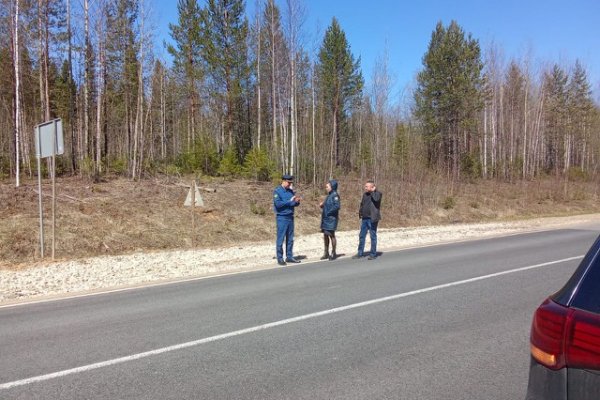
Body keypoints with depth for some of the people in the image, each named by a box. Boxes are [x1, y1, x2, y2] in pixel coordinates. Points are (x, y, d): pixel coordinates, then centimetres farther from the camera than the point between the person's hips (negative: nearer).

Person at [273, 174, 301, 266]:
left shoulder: (291, 191, 12)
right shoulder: (277, 191, -6)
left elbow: (295, 204, 13)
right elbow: (278, 204, -18)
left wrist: (297, 201, -9)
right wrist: (290, 201, -18)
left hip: (290, 217, 7)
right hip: (282, 218, -7)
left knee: (290, 239, 11)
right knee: (280, 239, -2)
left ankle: (289, 257, 20)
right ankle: (280, 258, 4)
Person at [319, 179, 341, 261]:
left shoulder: (335, 195, -12)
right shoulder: (329, 195, 15)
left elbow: (337, 206, -22)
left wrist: (328, 213, -19)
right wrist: (322, 205, 2)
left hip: (331, 219, -9)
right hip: (325, 219, 9)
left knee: (331, 235, -1)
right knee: (325, 235, 11)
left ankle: (333, 253, 10)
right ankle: (326, 253, 20)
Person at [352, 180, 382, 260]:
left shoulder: (378, 193, -7)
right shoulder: (365, 194, 13)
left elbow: (376, 199, -29)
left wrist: (373, 191, -15)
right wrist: (360, 212, 10)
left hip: (372, 219, -7)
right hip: (364, 218, 7)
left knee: (373, 236, 2)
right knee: (361, 236, 10)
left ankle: (373, 254, 11)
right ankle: (360, 253, 19)